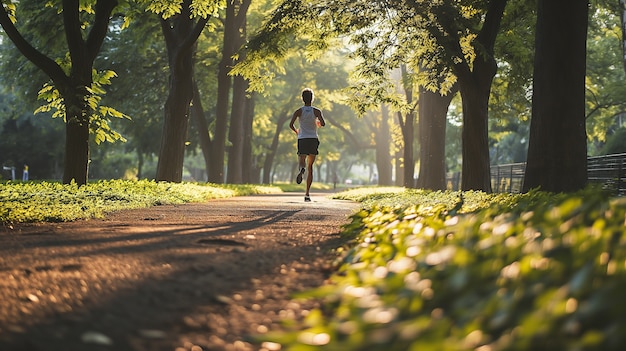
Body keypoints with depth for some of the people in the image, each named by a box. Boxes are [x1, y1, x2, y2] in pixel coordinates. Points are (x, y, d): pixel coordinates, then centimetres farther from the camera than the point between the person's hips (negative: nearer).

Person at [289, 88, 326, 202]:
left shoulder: (299, 111, 2)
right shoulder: (316, 111, 1)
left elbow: (291, 125, -8)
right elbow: (323, 124, -11)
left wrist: (296, 131, 13)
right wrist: (318, 124, 13)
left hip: (302, 140, -1)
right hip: (313, 140, 1)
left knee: (302, 162, -2)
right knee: (310, 167, 9)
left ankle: (301, 169, -43)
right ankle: (307, 194, 4)